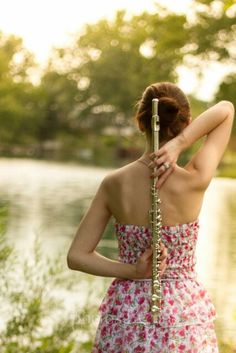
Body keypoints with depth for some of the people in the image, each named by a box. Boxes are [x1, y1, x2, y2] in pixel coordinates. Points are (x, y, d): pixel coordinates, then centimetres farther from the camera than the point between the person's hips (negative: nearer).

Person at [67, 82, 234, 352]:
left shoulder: (113, 183, -10)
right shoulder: (194, 182, -17)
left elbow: (76, 256, -6)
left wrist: (133, 272, -12)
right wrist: (179, 143, -18)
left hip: (127, 316, 2)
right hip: (182, 315, -1)